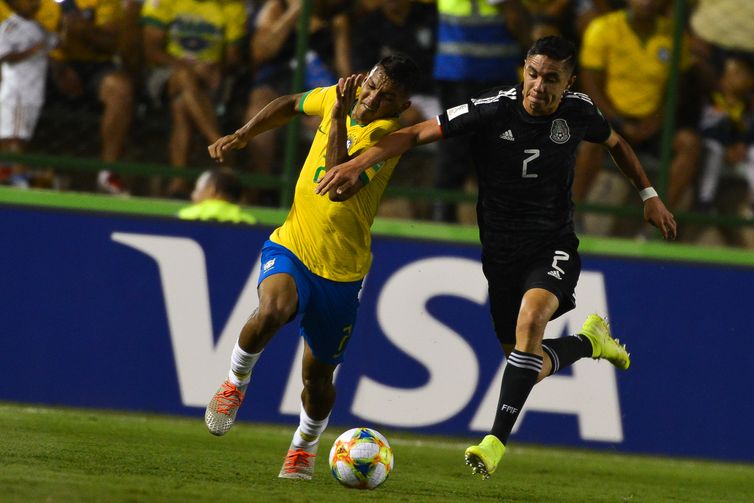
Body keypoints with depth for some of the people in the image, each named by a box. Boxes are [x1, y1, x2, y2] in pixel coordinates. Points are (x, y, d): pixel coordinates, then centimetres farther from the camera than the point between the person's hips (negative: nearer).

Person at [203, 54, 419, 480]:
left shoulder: (385, 134, -19)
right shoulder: (339, 96, -3)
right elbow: (291, 105, 21)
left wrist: (340, 117, -33)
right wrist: (242, 136, 11)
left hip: (342, 269, -2)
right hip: (292, 245, 2)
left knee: (318, 377, 11)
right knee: (273, 309, -32)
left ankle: (305, 447, 41)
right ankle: (236, 383, -5)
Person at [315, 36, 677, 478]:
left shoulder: (578, 111, -7)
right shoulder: (493, 109, -16)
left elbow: (615, 143, 17)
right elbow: (417, 134, -17)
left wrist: (649, 195, 15)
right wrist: (357, 164, -28)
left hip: (554, 246, -1)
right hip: (501, 251, 1)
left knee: (530, 317, -31)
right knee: (531, 366, 5)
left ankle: (497, 441, -30)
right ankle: (590, 340, 39)